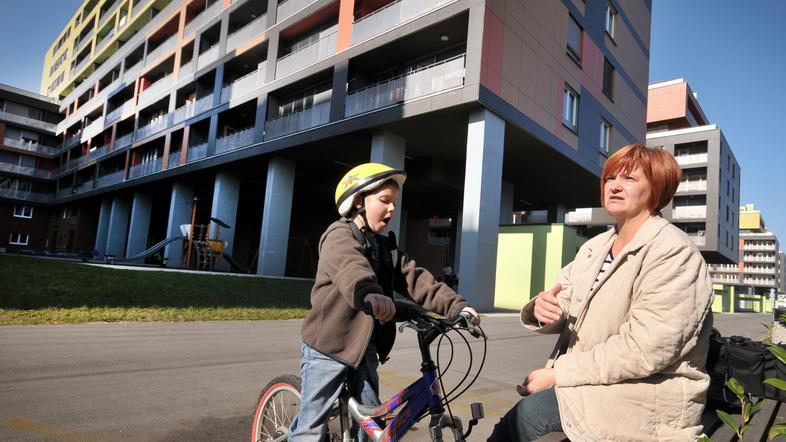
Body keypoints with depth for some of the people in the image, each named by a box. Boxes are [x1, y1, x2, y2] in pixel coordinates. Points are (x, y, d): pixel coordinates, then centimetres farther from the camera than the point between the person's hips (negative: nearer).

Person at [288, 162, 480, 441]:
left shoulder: (386, 248, 11)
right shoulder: (339, 235, -14)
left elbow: (415, 280, 1)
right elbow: (349, 268, -37)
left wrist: (455, 306, -11)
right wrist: (368, 294, -57)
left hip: (364, 350, 7)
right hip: (327, 347, -7)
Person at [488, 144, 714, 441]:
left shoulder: (673, 252, -14)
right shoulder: (594, 248, 10)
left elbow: (643, 350, -24)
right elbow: (562, 313, 5)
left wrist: (556, 373, -20)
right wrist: (542, 310, -20)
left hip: (646, 400, -7)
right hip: (592, 383, 7)